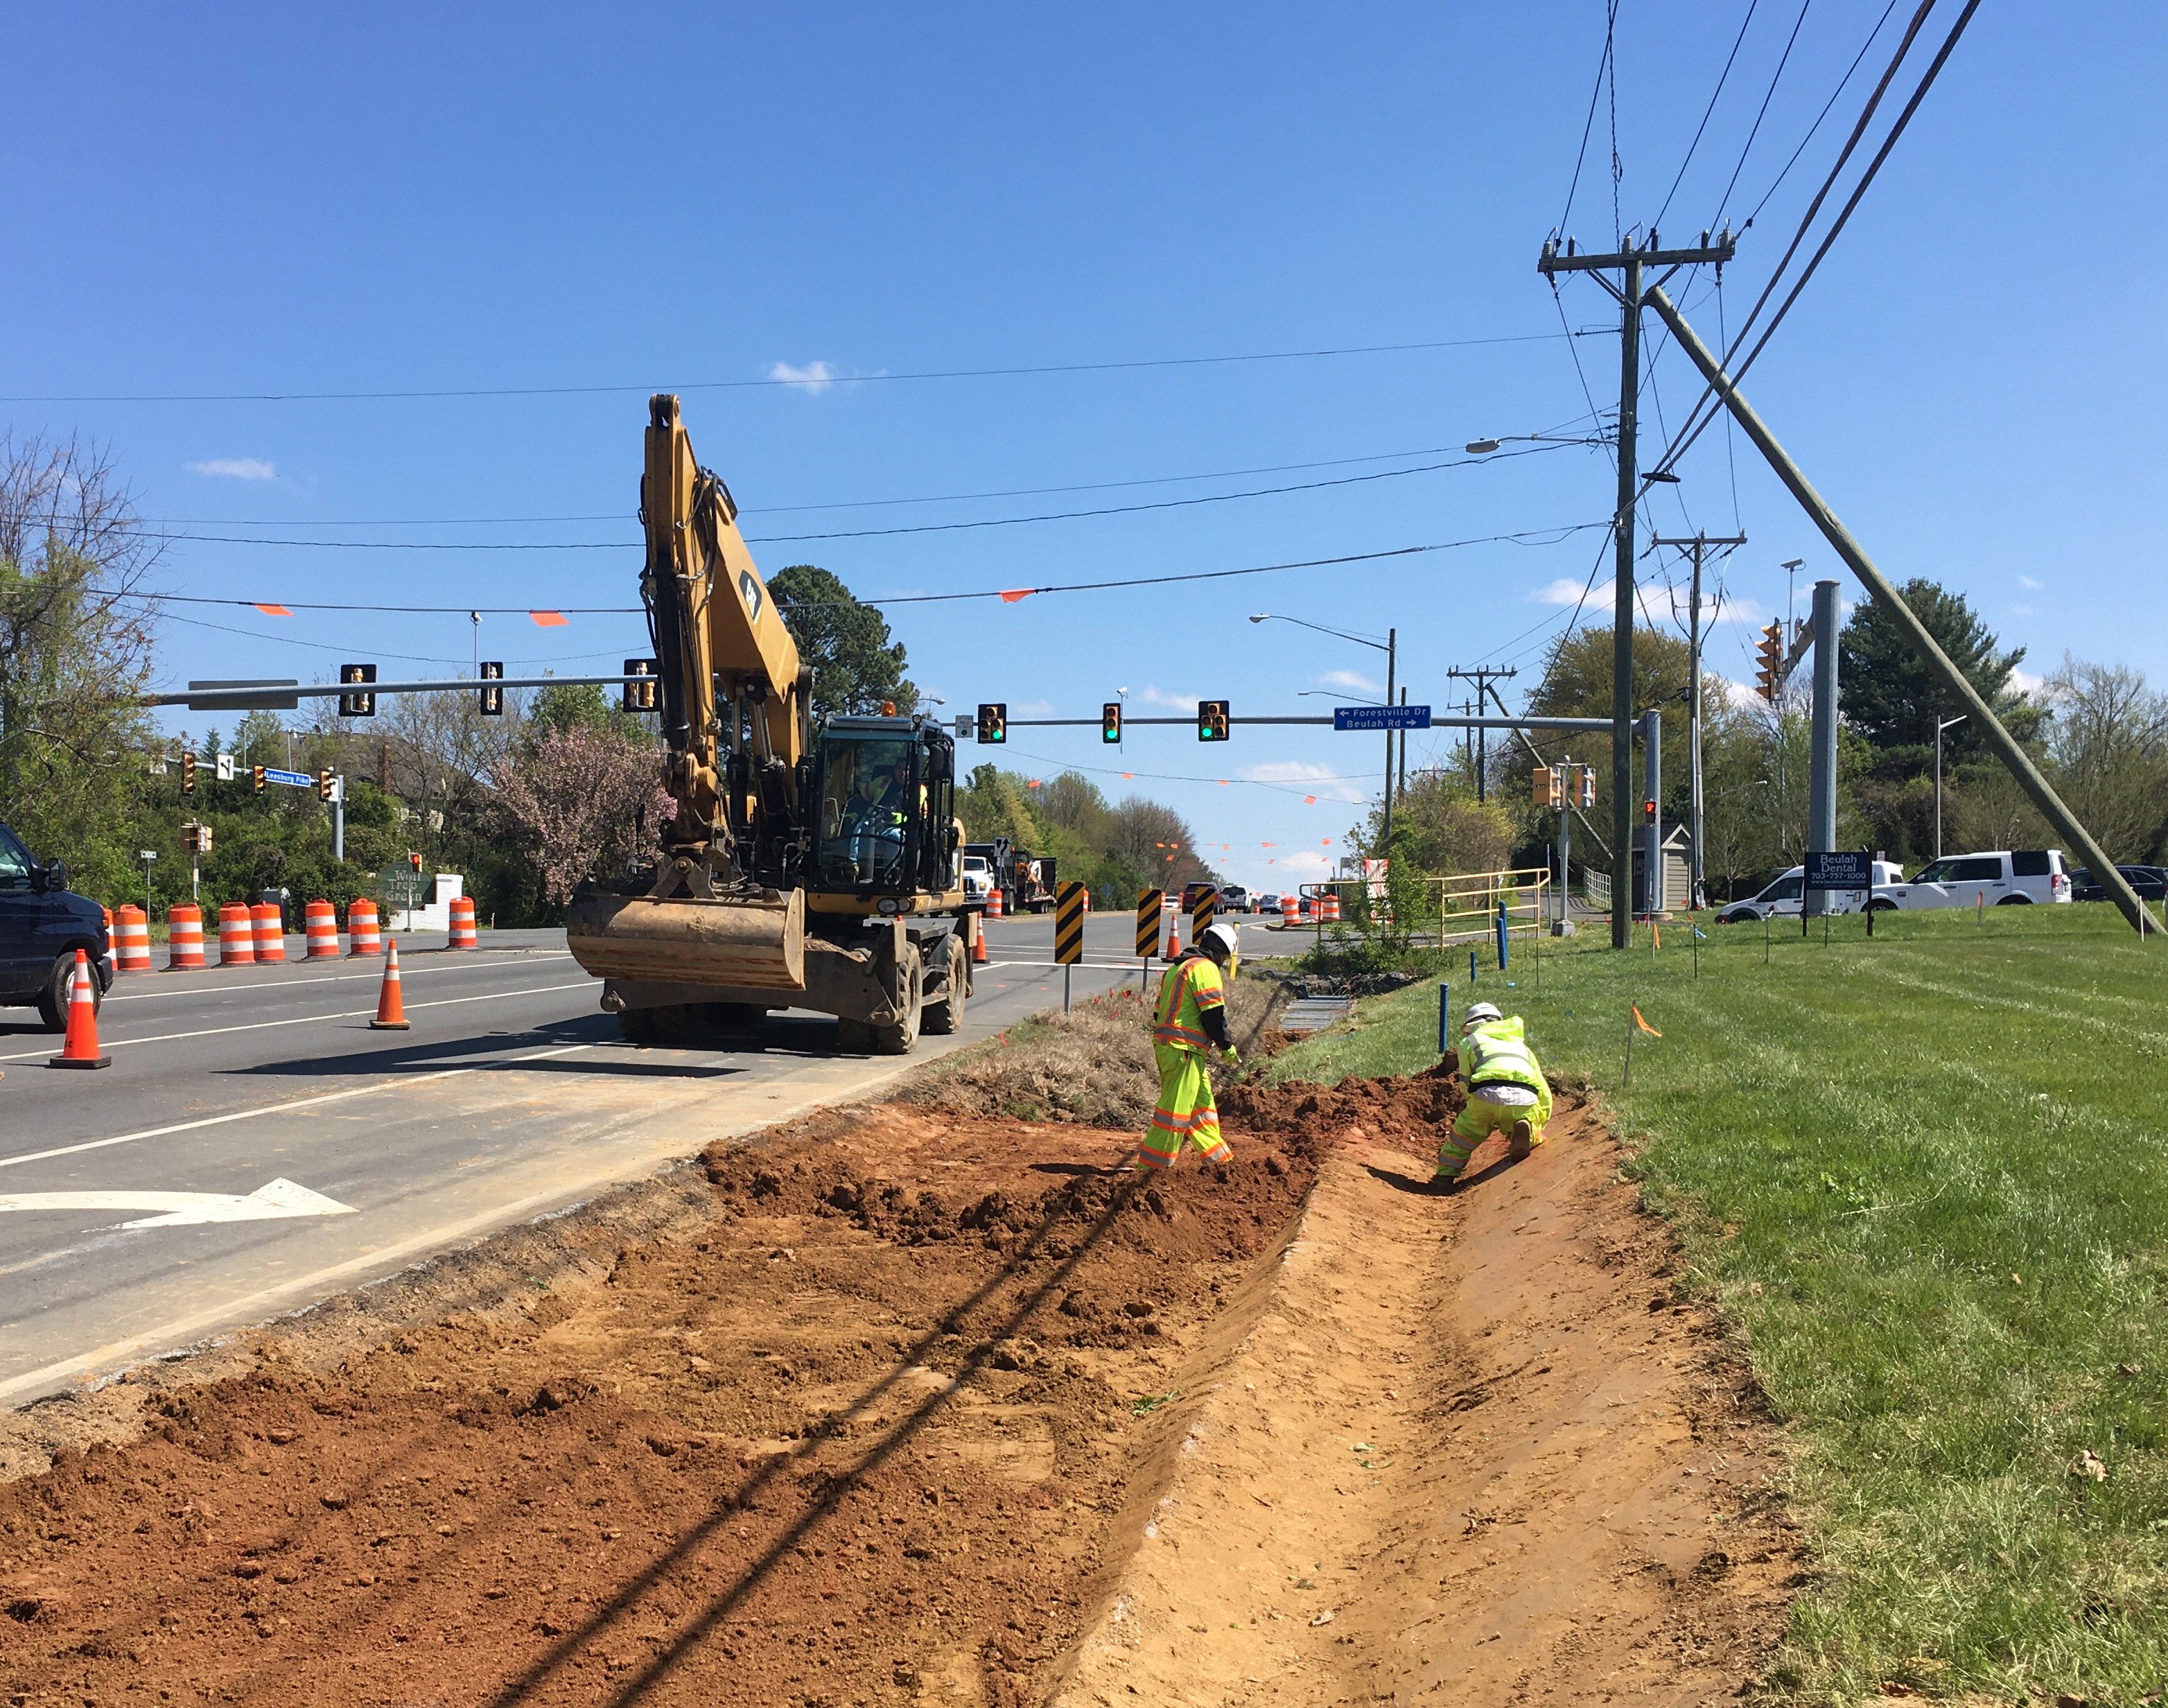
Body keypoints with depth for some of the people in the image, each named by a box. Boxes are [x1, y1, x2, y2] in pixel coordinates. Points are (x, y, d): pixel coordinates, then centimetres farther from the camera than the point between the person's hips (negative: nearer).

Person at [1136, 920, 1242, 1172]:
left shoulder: (1176, 967, 21)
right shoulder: (1206, 968, -9)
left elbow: (1161, 1011, 22)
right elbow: (1213, 1014, -15)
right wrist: (1227, 1047, -4)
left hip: (1166, 1045, 10)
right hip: (1184, 1049, -10)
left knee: (1202, 1103, 17)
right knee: (1176, 1108, -7)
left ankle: (1219, 1159, 25)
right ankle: (1151, 1166, -6)